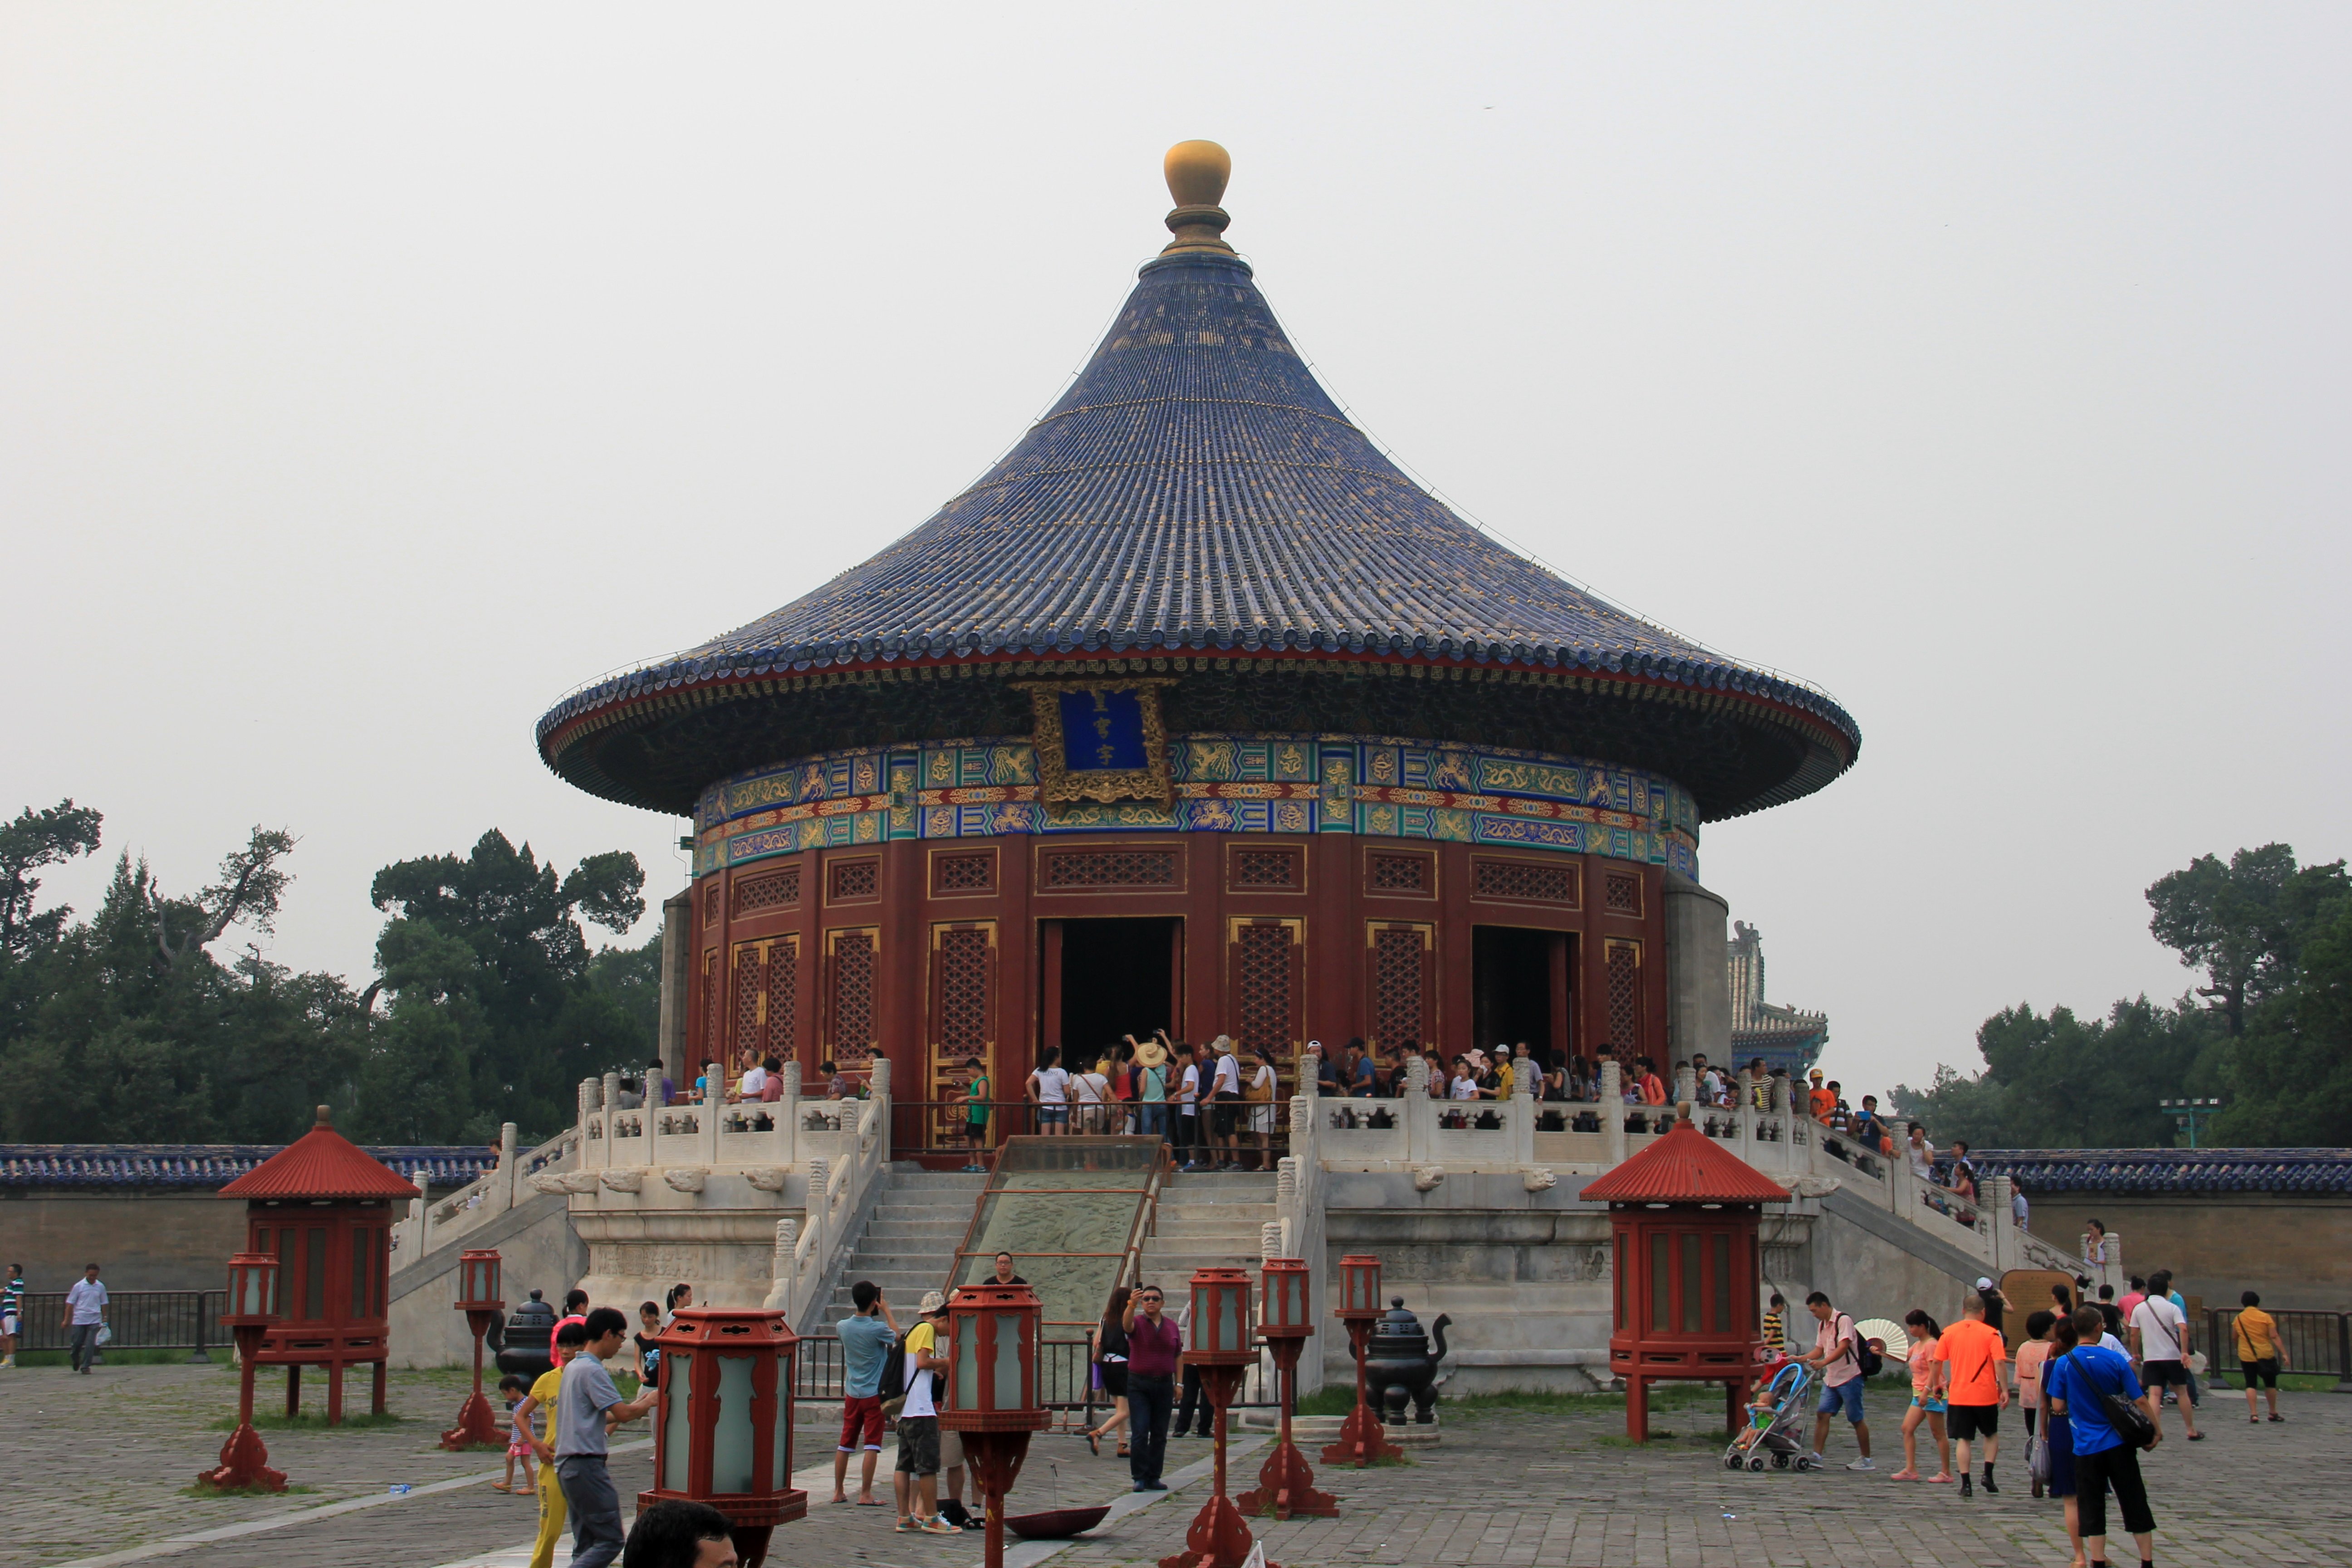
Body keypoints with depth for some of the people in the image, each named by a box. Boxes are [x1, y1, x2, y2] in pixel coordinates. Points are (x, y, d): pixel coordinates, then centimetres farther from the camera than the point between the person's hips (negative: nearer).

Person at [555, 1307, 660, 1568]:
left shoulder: (574, 1367, 17)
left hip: (567, 1465, 10)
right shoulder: (592, 1371, -13)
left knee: (586, 1545, 10)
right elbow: (622, 1413, -18)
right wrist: (650, 1401, -1)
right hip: (586, 1464, -10)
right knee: (611, 1539, -9)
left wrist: (636, 1405, 19)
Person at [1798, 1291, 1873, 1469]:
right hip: (1831, 1379, 8)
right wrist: (1800, 1359, 3)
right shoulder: (1822, 1325, 14)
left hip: (1849, 1377, -8)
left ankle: (1867, 1460, 9)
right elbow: (1819, 1351, 18)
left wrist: (1823, 1363, -34)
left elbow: (1843, 1348, -24)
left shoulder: (1843, 1320, -13)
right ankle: (1816, 1456, -4)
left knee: (1857, 1419, 0)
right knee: (1822, 1415, -2)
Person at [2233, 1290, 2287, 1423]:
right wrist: (2284, 1353, -10)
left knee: (2250, 1384, 3)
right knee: (2270, 1384, 15)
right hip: (2265, 1355, -1)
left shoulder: (2239, 1319, 1)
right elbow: (2274, 1337, -11)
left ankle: (2253, 1414, -9)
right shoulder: (2265, 1317, -6)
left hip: (2247, 1356, 1)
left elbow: (2234, 1339, 10)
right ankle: (2273, 1413, 23)